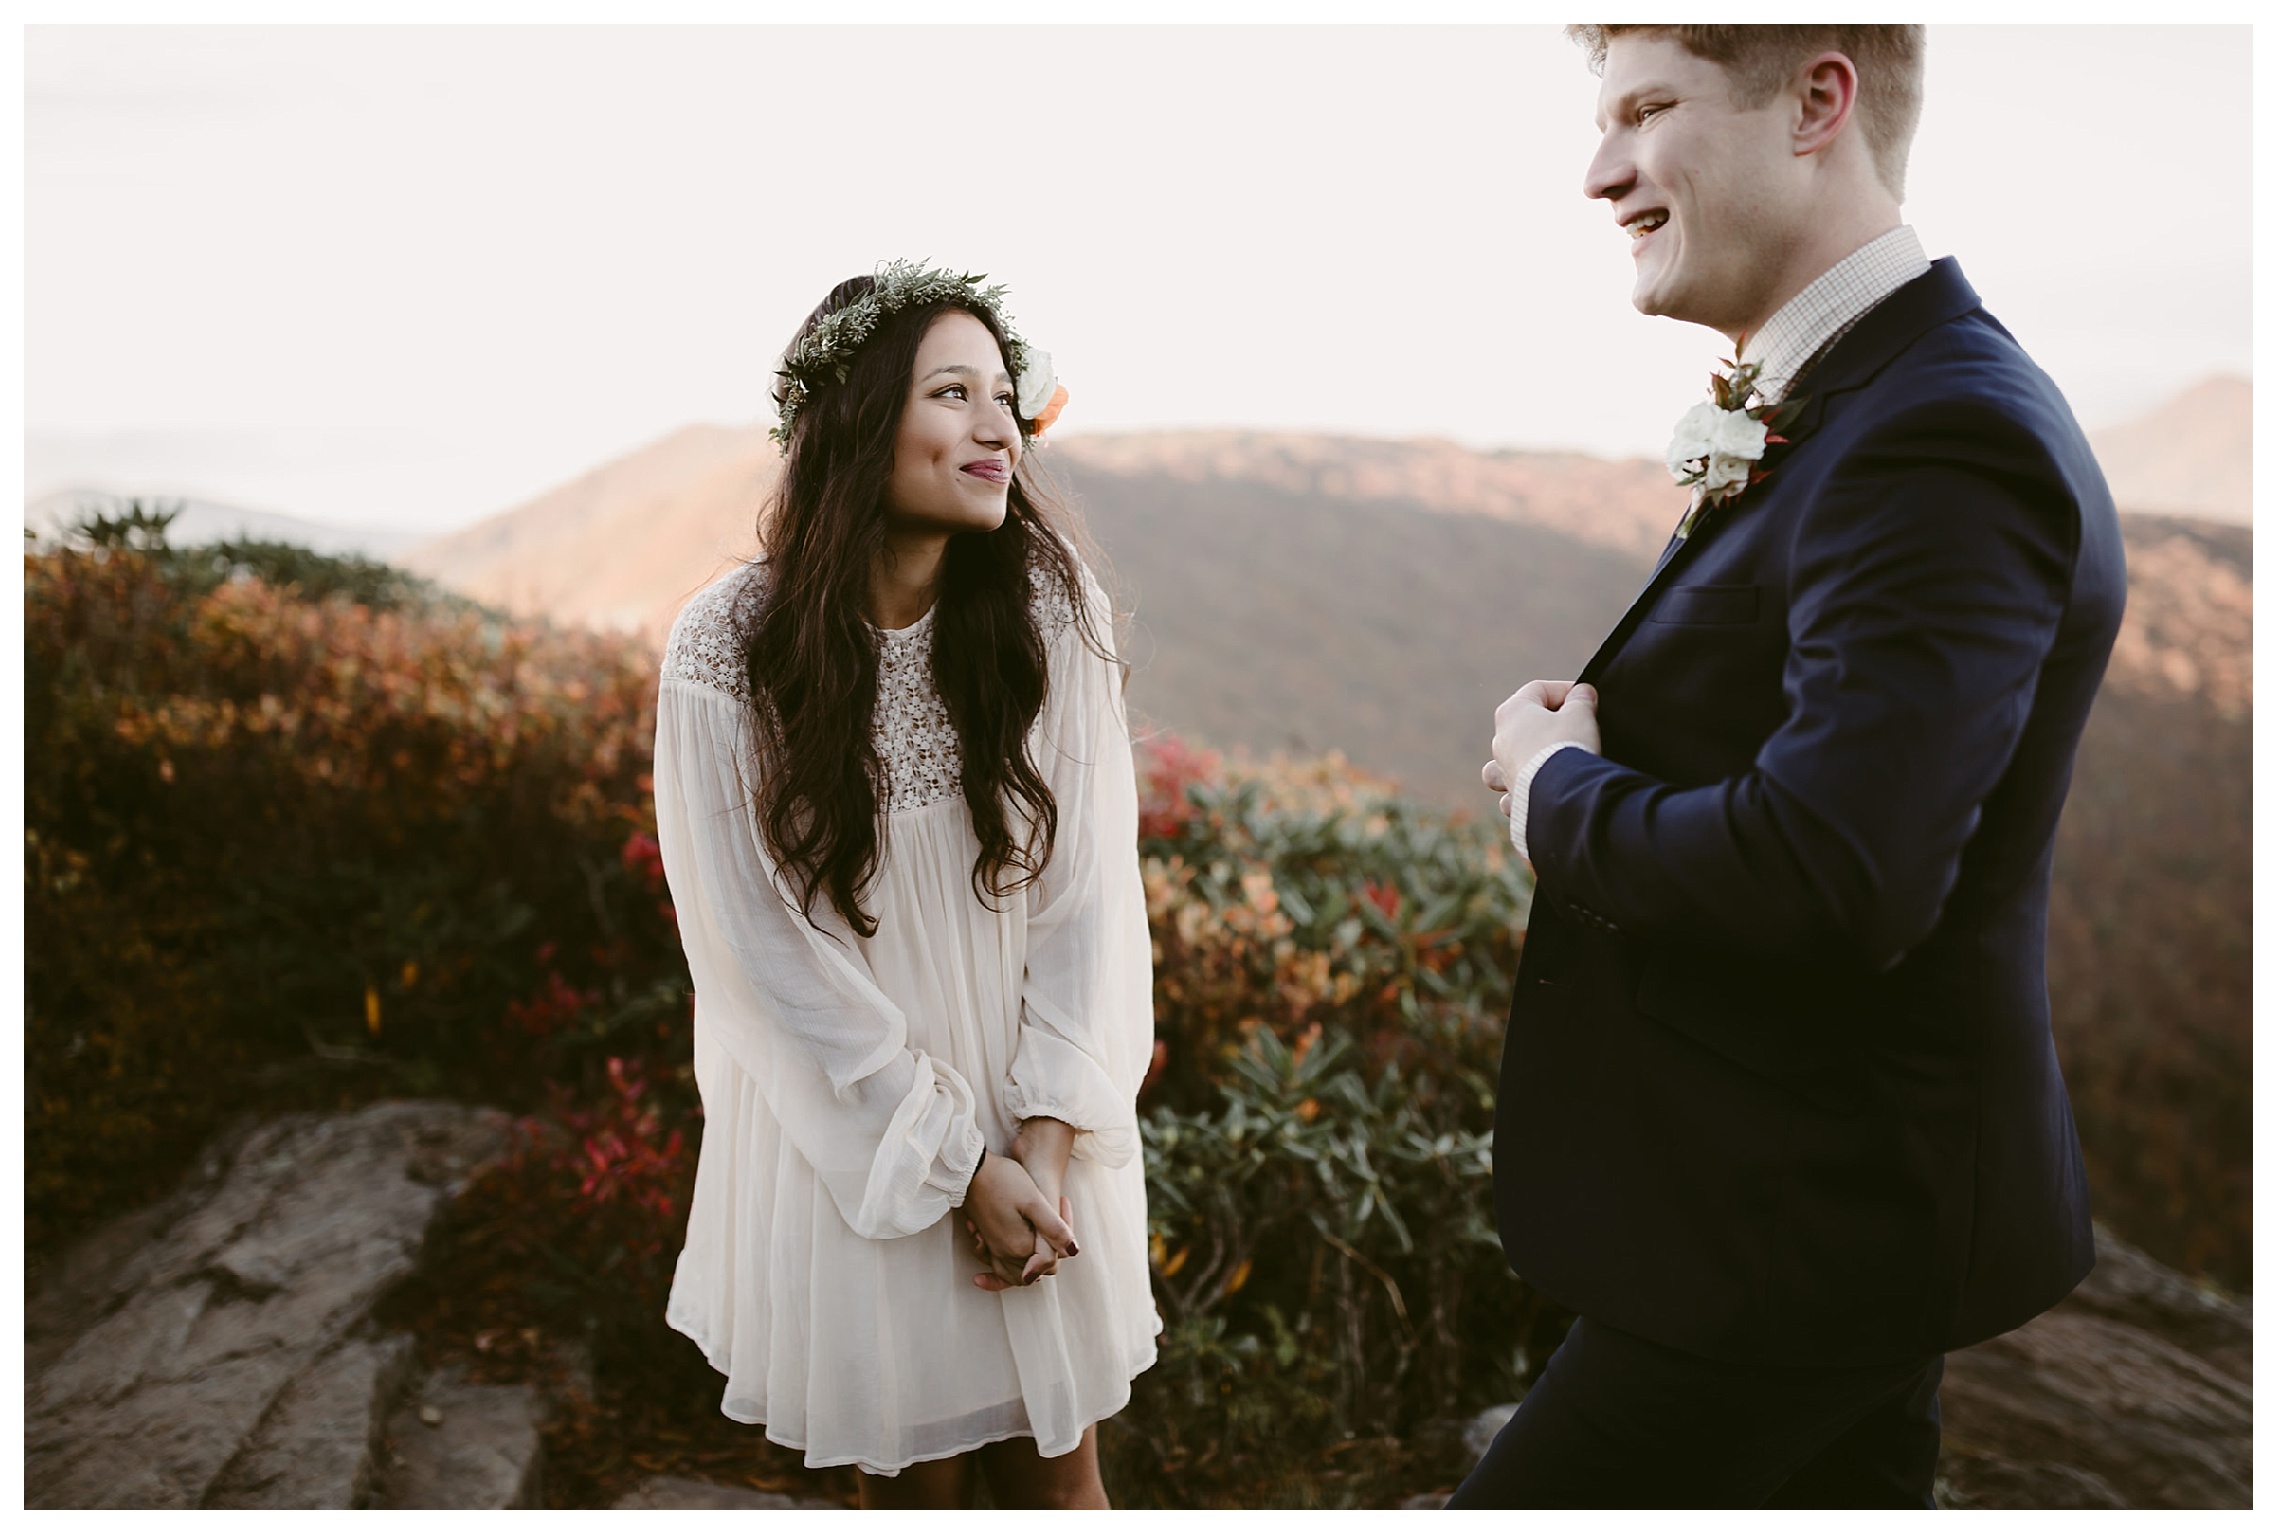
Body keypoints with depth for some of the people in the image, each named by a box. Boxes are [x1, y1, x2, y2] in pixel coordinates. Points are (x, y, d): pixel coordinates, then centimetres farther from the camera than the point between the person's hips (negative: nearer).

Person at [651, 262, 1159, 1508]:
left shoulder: (1051, 611, -10)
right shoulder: (729, 648, -16)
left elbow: (1089, 886, -7)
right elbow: (772, 953, -13)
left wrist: (1048, 1137, -13)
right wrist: (957, 1165, -13)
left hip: (1036, 1123, 2)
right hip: (851, 1136, -1)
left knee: (1056, 1465, 15)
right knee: (909, 1476, 15)